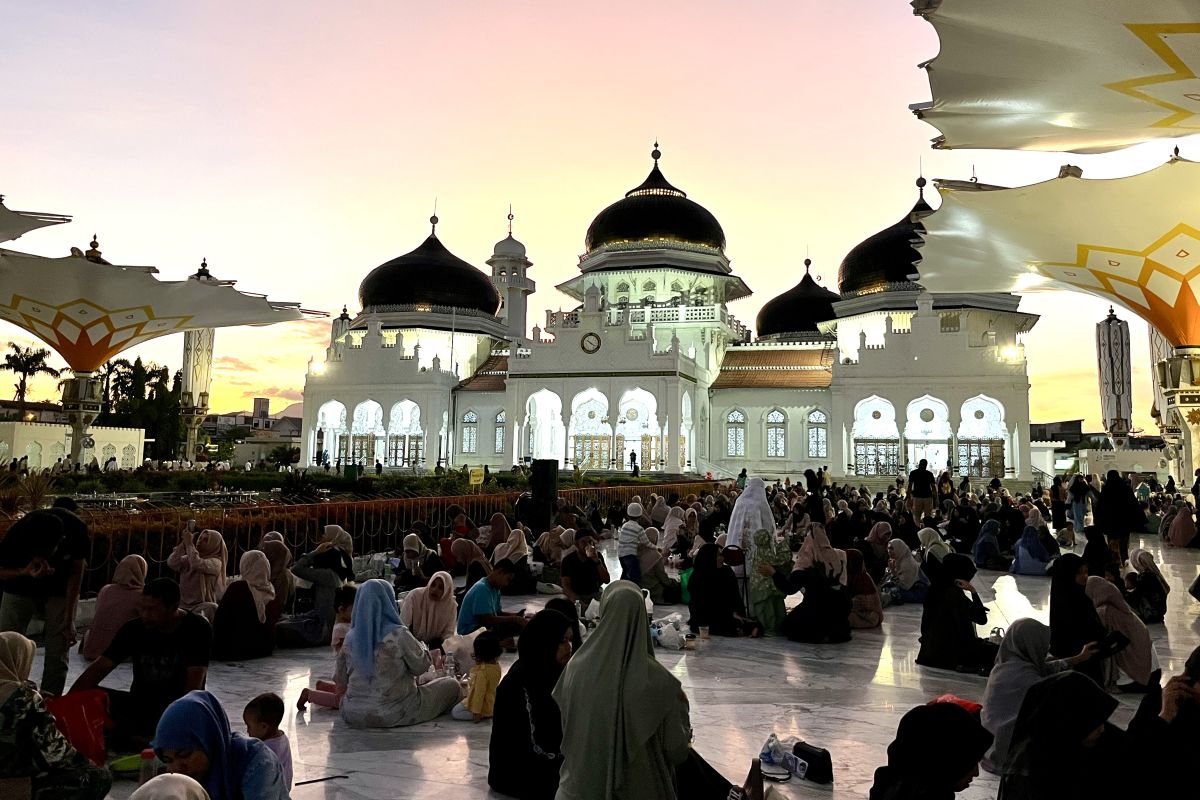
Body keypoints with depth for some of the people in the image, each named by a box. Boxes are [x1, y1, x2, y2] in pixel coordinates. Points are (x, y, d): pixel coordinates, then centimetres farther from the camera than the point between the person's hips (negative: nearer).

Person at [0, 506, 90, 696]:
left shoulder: (76, 530, -33)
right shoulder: (17, 535, -34)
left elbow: (76, 573, -17)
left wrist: (69, 620, -16)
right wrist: (25, 571, -37)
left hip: (60, 590, 0)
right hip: (21, 588, 0)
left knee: (58, 653, -4)